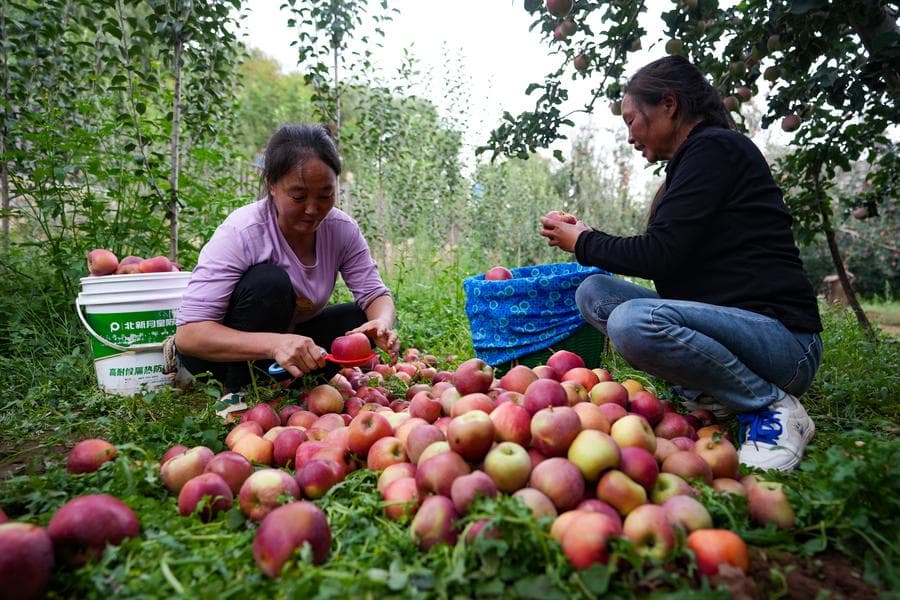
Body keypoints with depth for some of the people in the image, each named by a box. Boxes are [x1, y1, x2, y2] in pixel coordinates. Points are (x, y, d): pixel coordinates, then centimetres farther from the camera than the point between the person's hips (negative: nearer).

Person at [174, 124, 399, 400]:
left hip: (287, 337, 5)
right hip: (224, 353, -4)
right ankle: (236, 394, -14)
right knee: (270, 283, -32)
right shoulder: (240, 232, -27)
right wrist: (273, 344, -48)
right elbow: (188, 334, -32)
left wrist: (382, 323, -36)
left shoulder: (342, 229, -13)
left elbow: (375, 294, -11)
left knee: (363, 319, -17)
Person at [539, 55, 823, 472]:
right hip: (733, 324, 9)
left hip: (782, 338, -9)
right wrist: (587, 238, 16)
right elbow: (669, 257, 17)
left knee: (635, 321, -35)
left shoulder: (714, 148, -10)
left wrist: (584, 243, -2)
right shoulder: (692, 159, 17)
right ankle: (710, 396, 0)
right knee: (593, 292, 2)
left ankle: (775, 409, -9)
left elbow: (661, 256, -18)